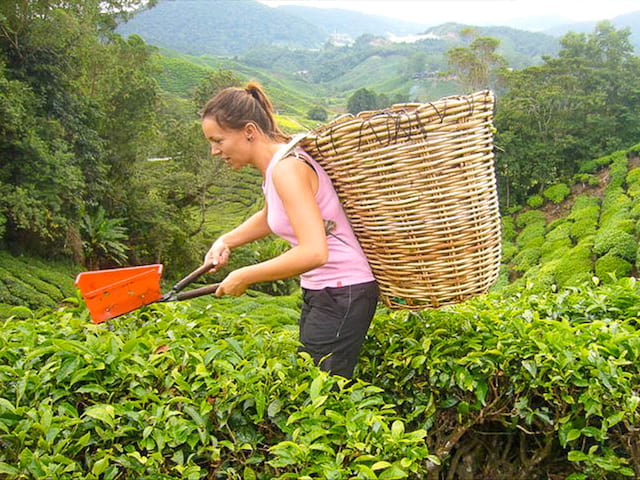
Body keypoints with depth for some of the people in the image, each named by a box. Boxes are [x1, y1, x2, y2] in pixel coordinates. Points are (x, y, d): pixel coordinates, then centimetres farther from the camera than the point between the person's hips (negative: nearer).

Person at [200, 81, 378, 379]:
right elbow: (270, 216, 30)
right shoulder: (273, 165, 8)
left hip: (342, 295, -10)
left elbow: (314, 252, -31)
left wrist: (244, 277, -21)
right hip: (319, 293, 10)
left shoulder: (288, 168, -21)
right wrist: (225, 242, 13)